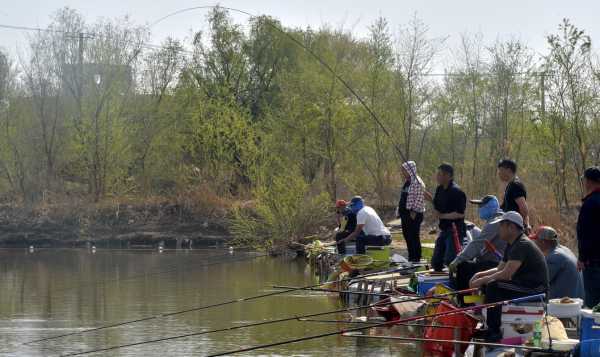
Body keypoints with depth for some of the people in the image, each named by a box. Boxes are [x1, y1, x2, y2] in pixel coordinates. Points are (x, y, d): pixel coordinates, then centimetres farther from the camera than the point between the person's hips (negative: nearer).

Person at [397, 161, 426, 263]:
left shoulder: (417, 183, -14)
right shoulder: (407, 182, 15)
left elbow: (419, 199, -18)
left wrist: (414, 212, -20)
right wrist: (400, 210, 17)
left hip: (413, 215, -10)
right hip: (405, 213, 10)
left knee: (414, 237, -5)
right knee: (407, 236, 13)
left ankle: (416, 258, 0)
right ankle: (411, 257, 21)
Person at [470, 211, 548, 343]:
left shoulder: (523, 245, -19)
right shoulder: (511, 245, 13)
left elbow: (506, 274, -26)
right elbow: (499, 269, 21)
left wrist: (482, 281, -17)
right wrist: (480, 274, 4)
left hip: (535, 290, -10)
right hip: (522, 285, 10)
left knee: (493, 286, -24)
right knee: (486, 284, 8)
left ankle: (494, 331, -18)